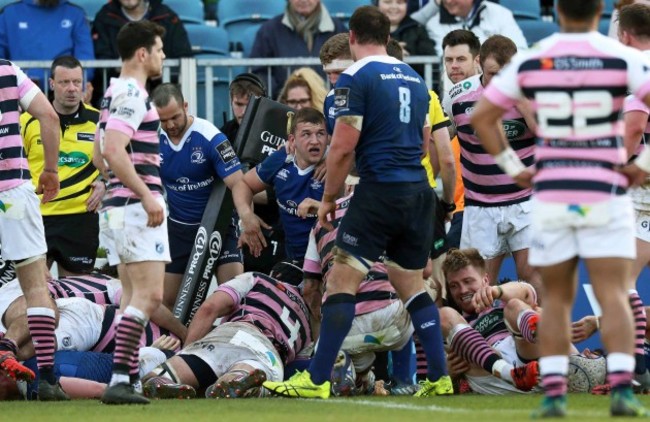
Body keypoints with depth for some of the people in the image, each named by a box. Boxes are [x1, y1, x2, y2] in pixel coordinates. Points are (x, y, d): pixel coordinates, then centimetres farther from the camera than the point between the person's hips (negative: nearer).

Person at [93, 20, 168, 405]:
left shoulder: (117, 94, 18)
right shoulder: (132, 95, -13)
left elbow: (100, 155, 25)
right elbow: (113, 151, -23)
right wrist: (146, 195, -25)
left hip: (118, 206, 11)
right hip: (136, 208, -11)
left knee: (135, 297, 11)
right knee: (148, 295, -14)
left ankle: (129, 378, 9)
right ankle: (119, 378, -20)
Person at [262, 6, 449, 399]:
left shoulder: (356, 77, -6)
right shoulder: (414, 78, 15)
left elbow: (343, 147, -10)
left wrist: (328, 197, 1)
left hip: (380, 190, -7)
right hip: (419, 191, 7)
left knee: (342, 281, -5)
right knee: (412, 285, 15)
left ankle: (317, 380, -8)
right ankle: (440, 378, 9)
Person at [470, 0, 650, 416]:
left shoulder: (530, 60, 2)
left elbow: (482, 117, 5)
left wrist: (514, 169, 10)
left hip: (551, 194, 2)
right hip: (605, 192, -2)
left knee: (556, 298, 12)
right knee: (613, 296, -1)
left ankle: (554, 393, 3)